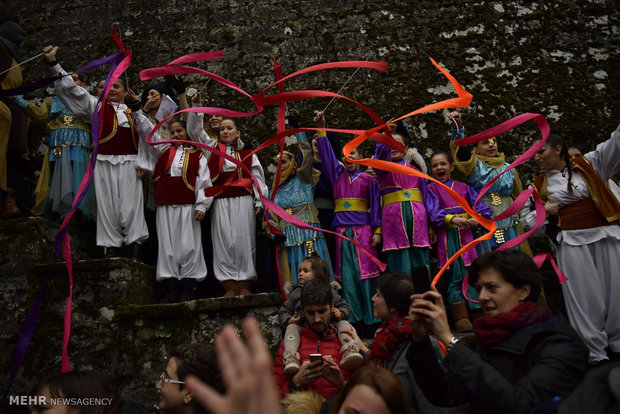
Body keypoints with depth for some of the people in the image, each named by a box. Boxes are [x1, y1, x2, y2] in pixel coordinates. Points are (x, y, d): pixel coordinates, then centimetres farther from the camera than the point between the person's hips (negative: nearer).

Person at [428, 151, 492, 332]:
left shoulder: (463, 187, 15)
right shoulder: (431, 188, 7)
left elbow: (479, 204, 5)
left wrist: (477, 218, -16)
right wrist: (452, 219, -21)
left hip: (465, 234, 3)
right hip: (446, 236, -2)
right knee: (454, 278, -4)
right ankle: (461, 318, 1)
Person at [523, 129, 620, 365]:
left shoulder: (588, 165, 7)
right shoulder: (538, 186, 9)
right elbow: (527, 219, 13)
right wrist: (544, 210, -5)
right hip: (572, 242, 0)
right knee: (585, 297, 0)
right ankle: (595, 353, 8)